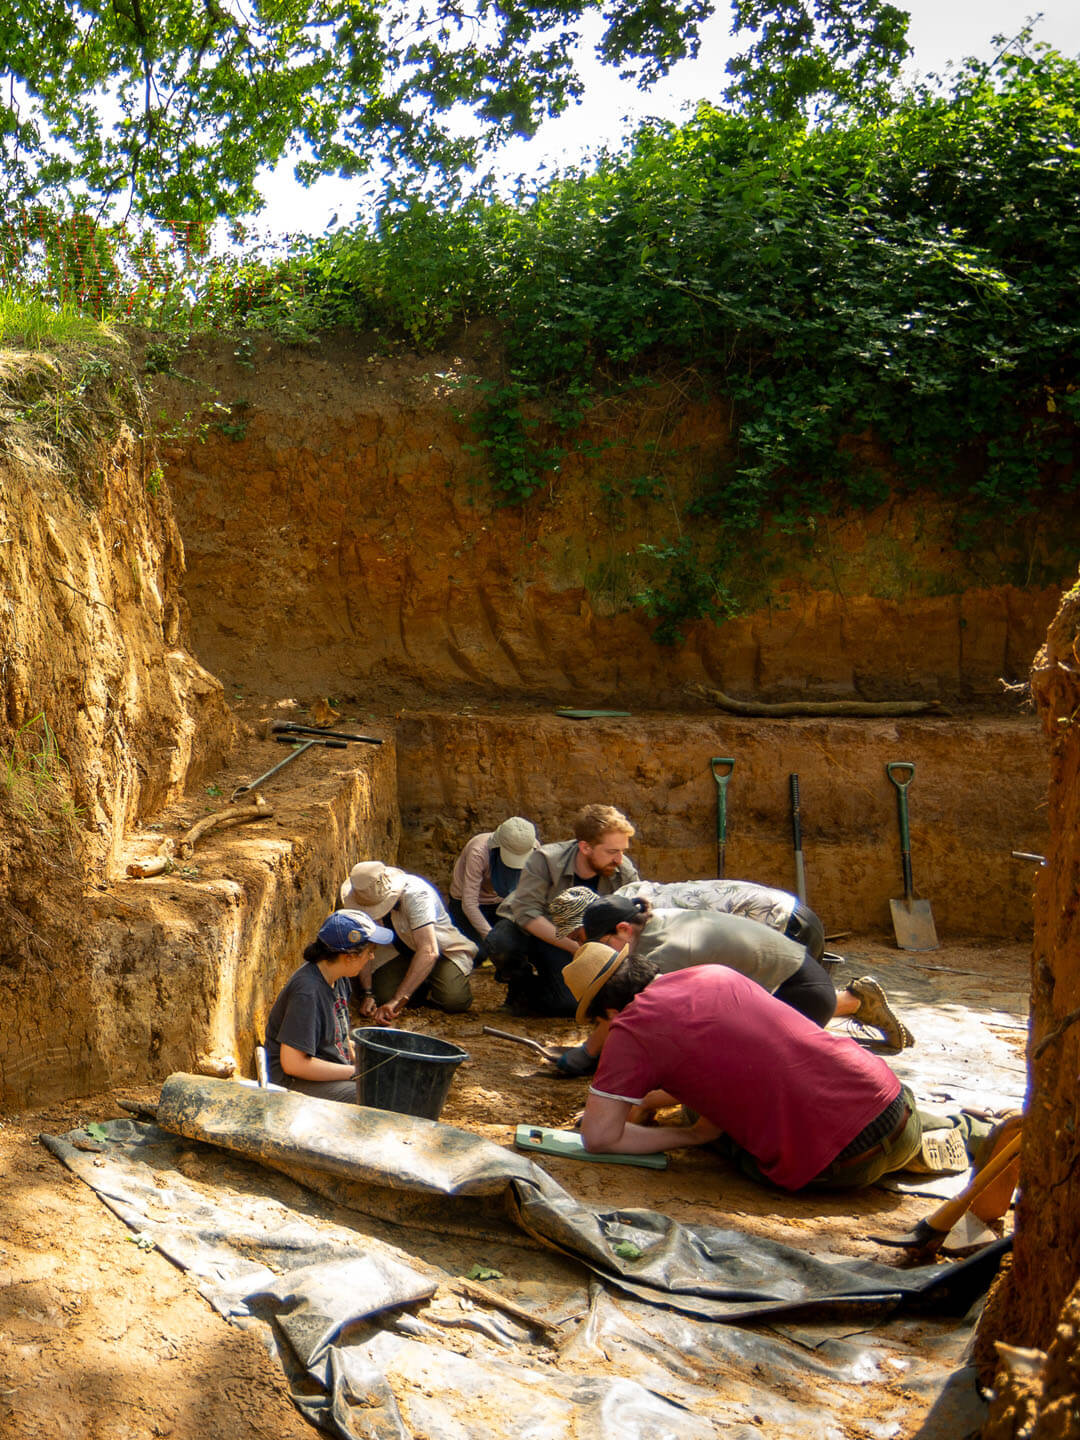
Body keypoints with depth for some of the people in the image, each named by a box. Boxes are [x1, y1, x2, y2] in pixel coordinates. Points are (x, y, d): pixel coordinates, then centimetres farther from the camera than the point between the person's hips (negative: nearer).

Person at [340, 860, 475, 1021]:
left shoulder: (415, 894, -34)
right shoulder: (366, 898, -17)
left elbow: (429, 952, -41)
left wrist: (397, 1000, -45)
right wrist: (367, 994, -22)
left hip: (442, 949, -4)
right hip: (401, 951, 4)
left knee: (453, 1000, -28)